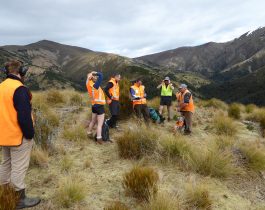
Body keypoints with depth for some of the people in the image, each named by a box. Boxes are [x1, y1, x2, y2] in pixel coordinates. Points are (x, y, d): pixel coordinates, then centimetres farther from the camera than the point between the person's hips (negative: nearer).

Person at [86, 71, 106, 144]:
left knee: (93, 121, 24)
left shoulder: (89, 85, 1)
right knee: (100, 124, -4)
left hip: (94, 105, 9)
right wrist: (95, 73, -8)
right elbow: (101, 75, -21)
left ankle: (89, 133, 37)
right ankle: (99, 139, -2)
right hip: (99, 105, -8)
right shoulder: (94, 85, -22)